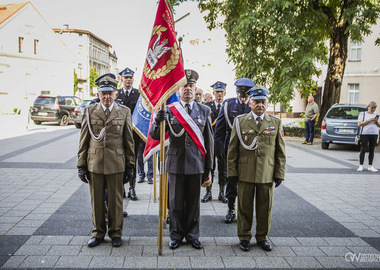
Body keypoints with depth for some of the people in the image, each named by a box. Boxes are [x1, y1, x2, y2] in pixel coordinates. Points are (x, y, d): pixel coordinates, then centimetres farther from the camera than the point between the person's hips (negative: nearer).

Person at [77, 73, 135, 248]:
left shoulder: (124, 112, 3)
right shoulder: (90, 112, 4)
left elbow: (129, 141, 4)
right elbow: (83, 140, 5)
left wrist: (130, 165, 3)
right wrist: (81, 165, 2)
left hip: (116, 165, -1)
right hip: (94, 164, 1)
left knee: (115, 201, 8)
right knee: (96, 201, 11)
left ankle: (115, 233, 26)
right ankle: (98, 232, 29)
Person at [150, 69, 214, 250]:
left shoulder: (204, 111, 4)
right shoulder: (169, 111, 0)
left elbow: (209, 140, 7)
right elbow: (155, 136, -3)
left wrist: (208, 166, 6)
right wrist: (157, 121, -24)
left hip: (196, 165, 1)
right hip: (175, 164, -1)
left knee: (194, 202, 11)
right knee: (176, 202, 9)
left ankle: (192, 235, 28)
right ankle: (176, 235, 26)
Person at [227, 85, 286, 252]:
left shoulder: (276, 123, 6)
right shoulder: (240, 122, 2)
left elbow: (280, 151, 7)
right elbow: (232, 150, 2)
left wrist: (279, 174, 3)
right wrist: (232, 172, -2)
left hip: (267, 174, 1)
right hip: (245, 174, -1)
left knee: (265, 207, 10)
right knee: (244, 207, 7)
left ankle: (262, 237, 28)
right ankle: (244, 237, 24)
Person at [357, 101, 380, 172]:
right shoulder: (363, 114, 4)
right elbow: (359, 124, -7)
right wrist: (369, 120, -13)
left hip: (374, 134, 3)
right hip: (364, 134, -3)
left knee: (372, 150, 5)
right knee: (363, 150, -3)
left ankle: (370, 166, 10)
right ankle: (361, 166, 3)